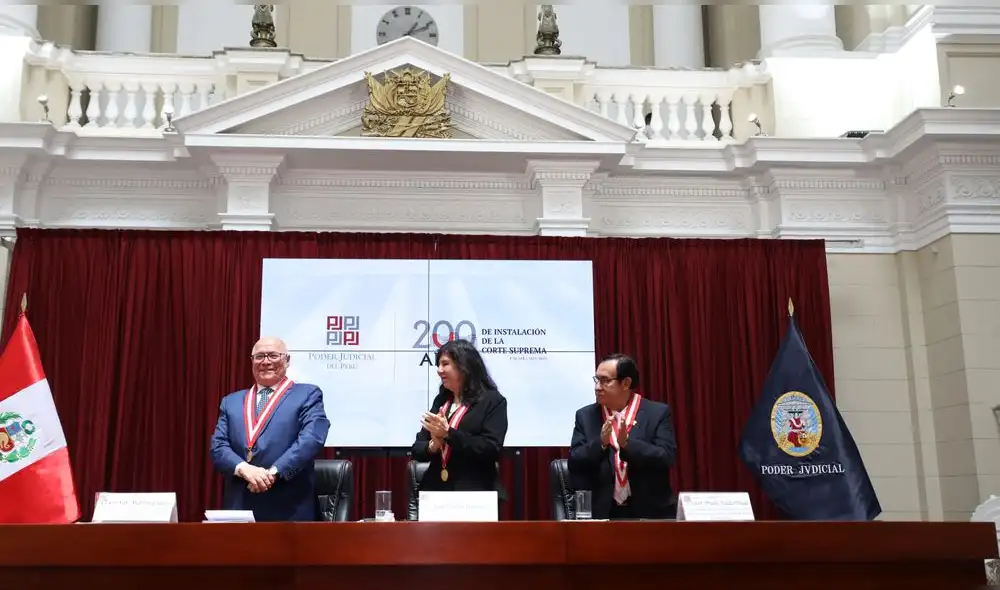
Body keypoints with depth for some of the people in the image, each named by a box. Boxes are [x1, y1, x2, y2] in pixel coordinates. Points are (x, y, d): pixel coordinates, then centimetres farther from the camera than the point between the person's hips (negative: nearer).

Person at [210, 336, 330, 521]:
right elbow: (218, 446, 6)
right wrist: (244, 468, -14)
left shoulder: (307, 395, 3)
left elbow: (311, 438, -11)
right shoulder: (231, 401, 16)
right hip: (239, 507, 4)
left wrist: (273, 472, -20)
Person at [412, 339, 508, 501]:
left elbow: (491, 450, -14)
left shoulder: (493, 401, -3)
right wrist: (432, 446, -11)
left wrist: (448, 434, -19)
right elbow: (417, 448, 12)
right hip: (435, 492, 5)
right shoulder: (440, 401, 14)